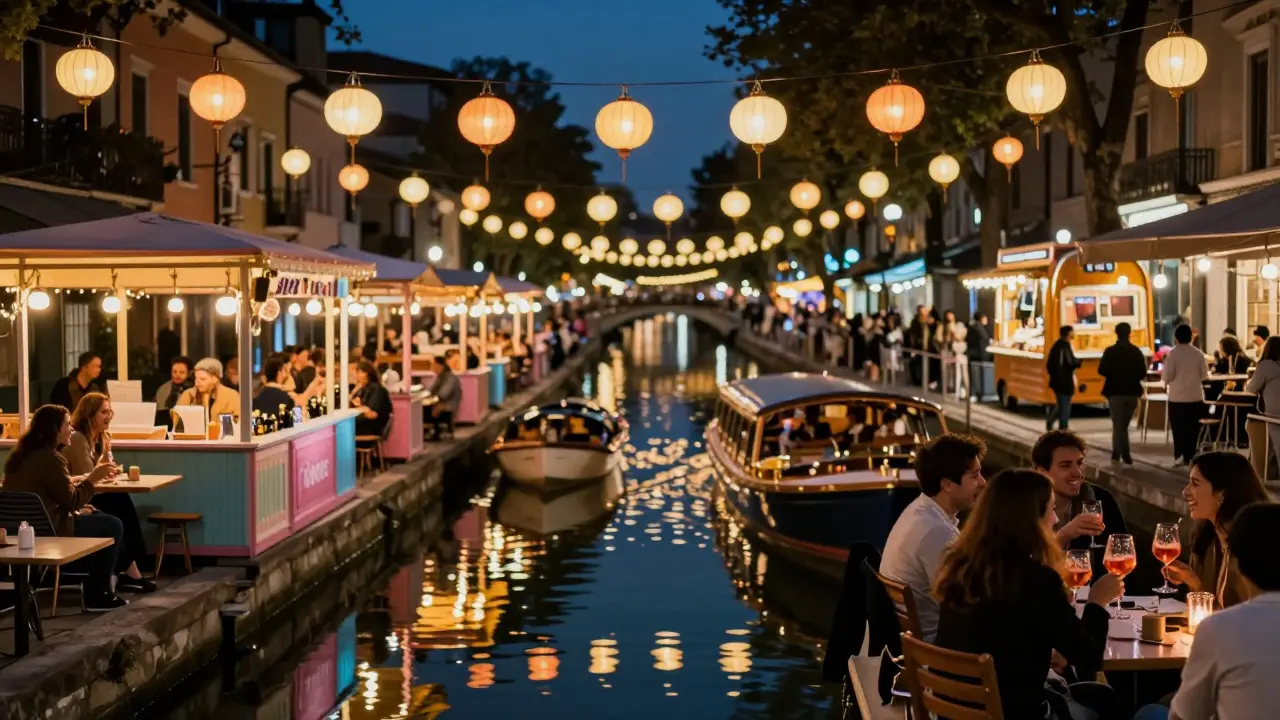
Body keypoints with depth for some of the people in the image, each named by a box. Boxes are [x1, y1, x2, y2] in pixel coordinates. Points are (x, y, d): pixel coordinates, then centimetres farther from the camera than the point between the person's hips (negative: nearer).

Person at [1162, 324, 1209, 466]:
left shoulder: (1173, 353, -10)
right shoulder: (1198, 353, -1)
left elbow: (1167, 376, -12)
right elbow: (1204, 375, 5)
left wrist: (1166, 381, 10)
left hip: (1177, 397, -2)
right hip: (1195, 396, 3)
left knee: (1178, 428, 5)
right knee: (1193, 428, 9)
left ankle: (1180, 455, -2)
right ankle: (1190, 456, 10)